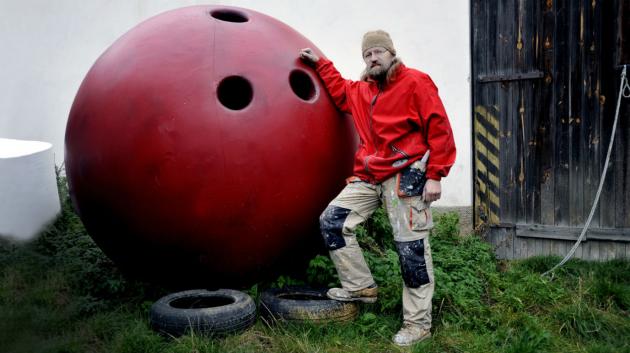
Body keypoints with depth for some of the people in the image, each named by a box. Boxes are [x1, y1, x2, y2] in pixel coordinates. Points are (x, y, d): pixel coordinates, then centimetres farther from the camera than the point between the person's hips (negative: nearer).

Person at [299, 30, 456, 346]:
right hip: (369, 177, 8)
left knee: (411, 248, -6)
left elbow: (439, 130, -9)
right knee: (332, 222, 5)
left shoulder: (415, 83, -5)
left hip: (405, 176, -7)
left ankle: (418, 323, 6)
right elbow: (341, 91, 39)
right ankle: (361, 286, 15)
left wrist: (435, 176, -14)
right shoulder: (363, 90, 16)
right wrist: (320, 64, 32)